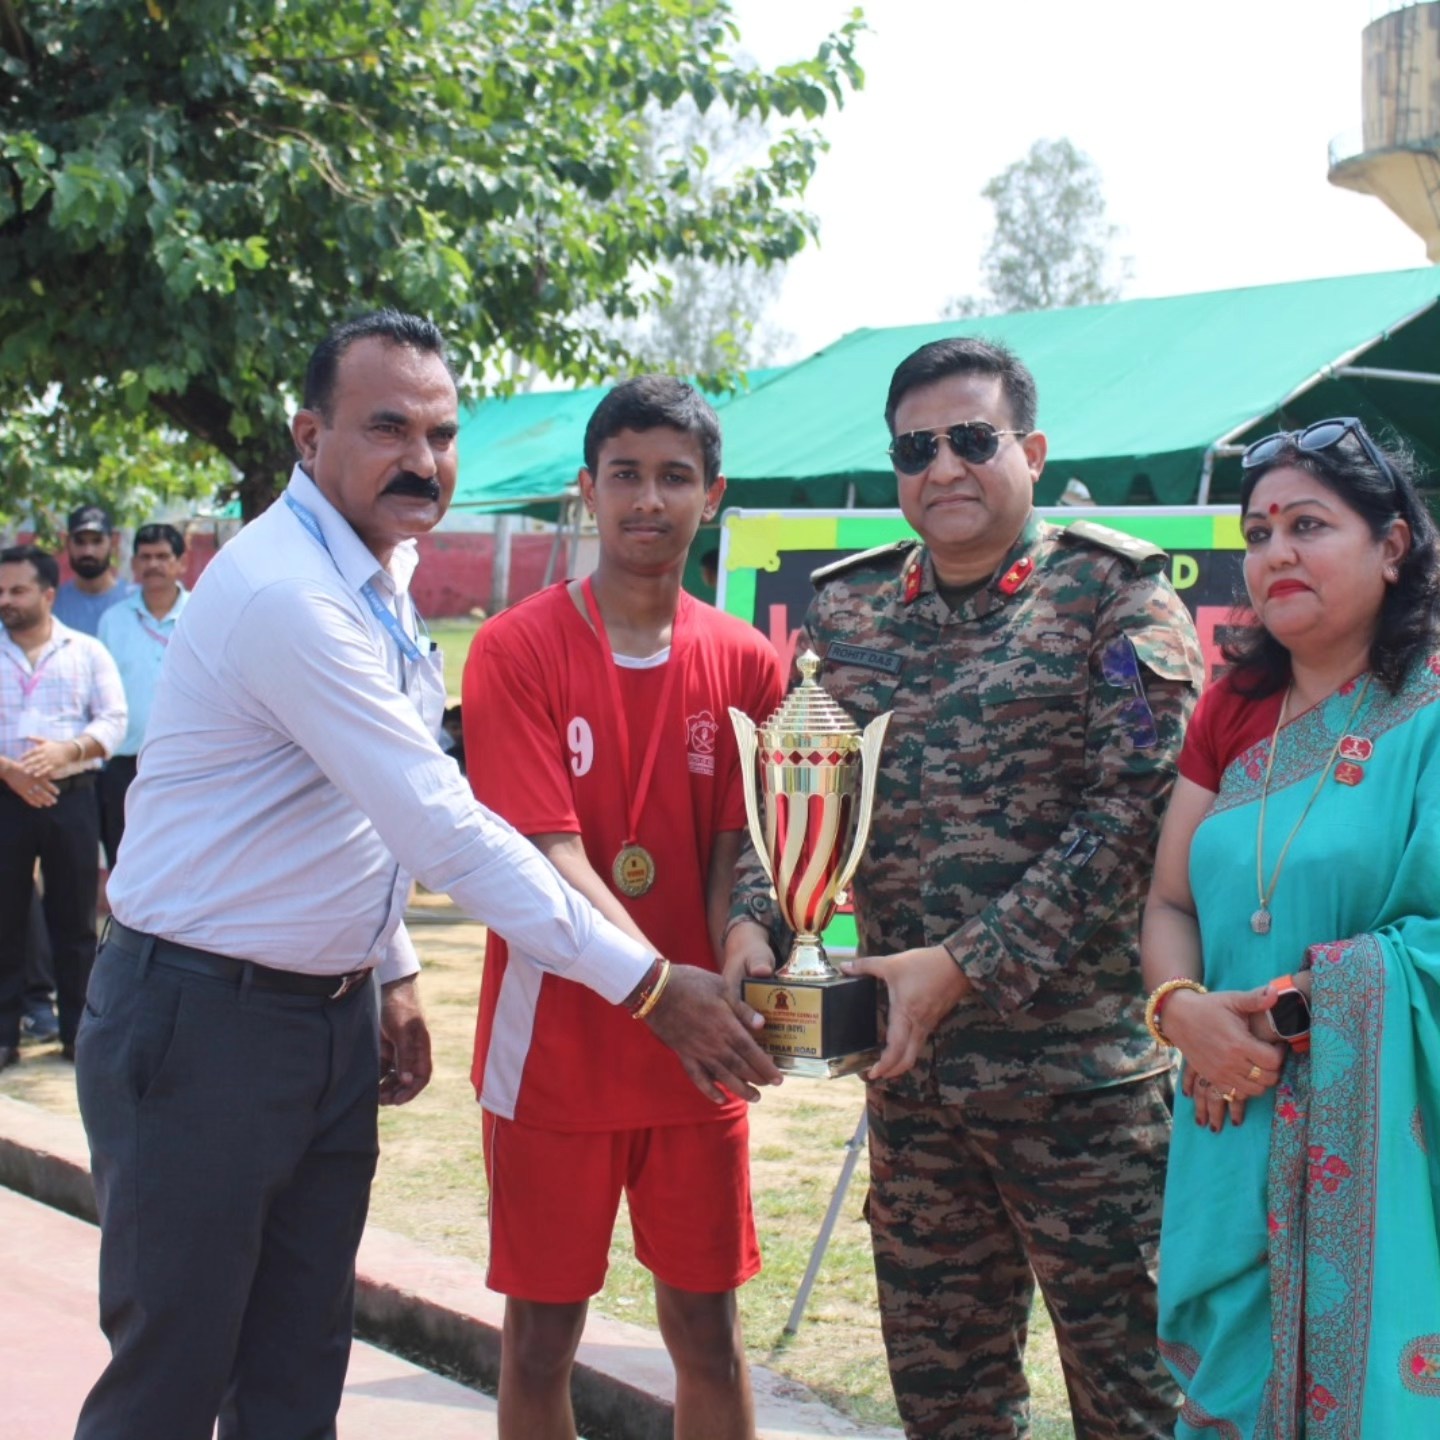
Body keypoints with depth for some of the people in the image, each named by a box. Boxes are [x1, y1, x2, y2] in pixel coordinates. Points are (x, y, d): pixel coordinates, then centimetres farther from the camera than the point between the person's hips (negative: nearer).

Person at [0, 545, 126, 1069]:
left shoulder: (87, 652, 6)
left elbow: (113, 720, 0)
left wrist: (67, 750, -18)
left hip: (71, 798, 0)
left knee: (74, 921, 5)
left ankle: (77, 1030, 14)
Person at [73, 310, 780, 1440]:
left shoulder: (382, 570, 8)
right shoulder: (285, 593, -23)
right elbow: (445, 833, -26)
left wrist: (391, 973, 16)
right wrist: (647, 984, -24)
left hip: (335, 1014, 9)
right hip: (199, 1022, -9)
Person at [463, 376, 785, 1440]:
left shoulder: (746, 663, 2)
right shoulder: (517, 650, -8)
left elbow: (738, 851, -1)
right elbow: (548, 856, -16)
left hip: (697, 1058, 3)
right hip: (557, 1046, -2)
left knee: (708, 1329, 11)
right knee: (542, 1333, 8)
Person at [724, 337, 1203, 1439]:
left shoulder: (1115, 595, -5)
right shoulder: (847, 609, 9)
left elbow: (1135, 811, -13)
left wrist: (964, 964, -20)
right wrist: (755, 920, -9)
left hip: (1081, 1069, -4)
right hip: (907, 1070, 5)